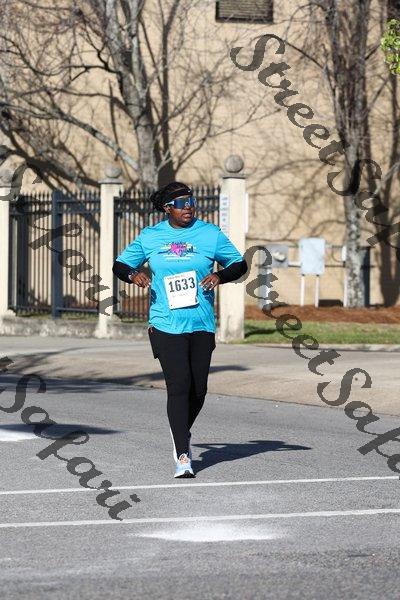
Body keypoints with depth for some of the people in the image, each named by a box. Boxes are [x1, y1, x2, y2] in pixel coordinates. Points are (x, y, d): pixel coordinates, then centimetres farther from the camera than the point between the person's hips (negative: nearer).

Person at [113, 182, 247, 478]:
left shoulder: (210, 234, 4)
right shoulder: (150, 237, 5)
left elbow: (240, 264, 11)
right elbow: (120, 265, 14)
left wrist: (220, 276, -10)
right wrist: (133, 274, -9)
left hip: (202, 324, 2)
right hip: (166, 325, -2)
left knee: (198, 389, 7)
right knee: (178, 386, -12)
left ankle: (183, 435, 36)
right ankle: (183, 456, -10)